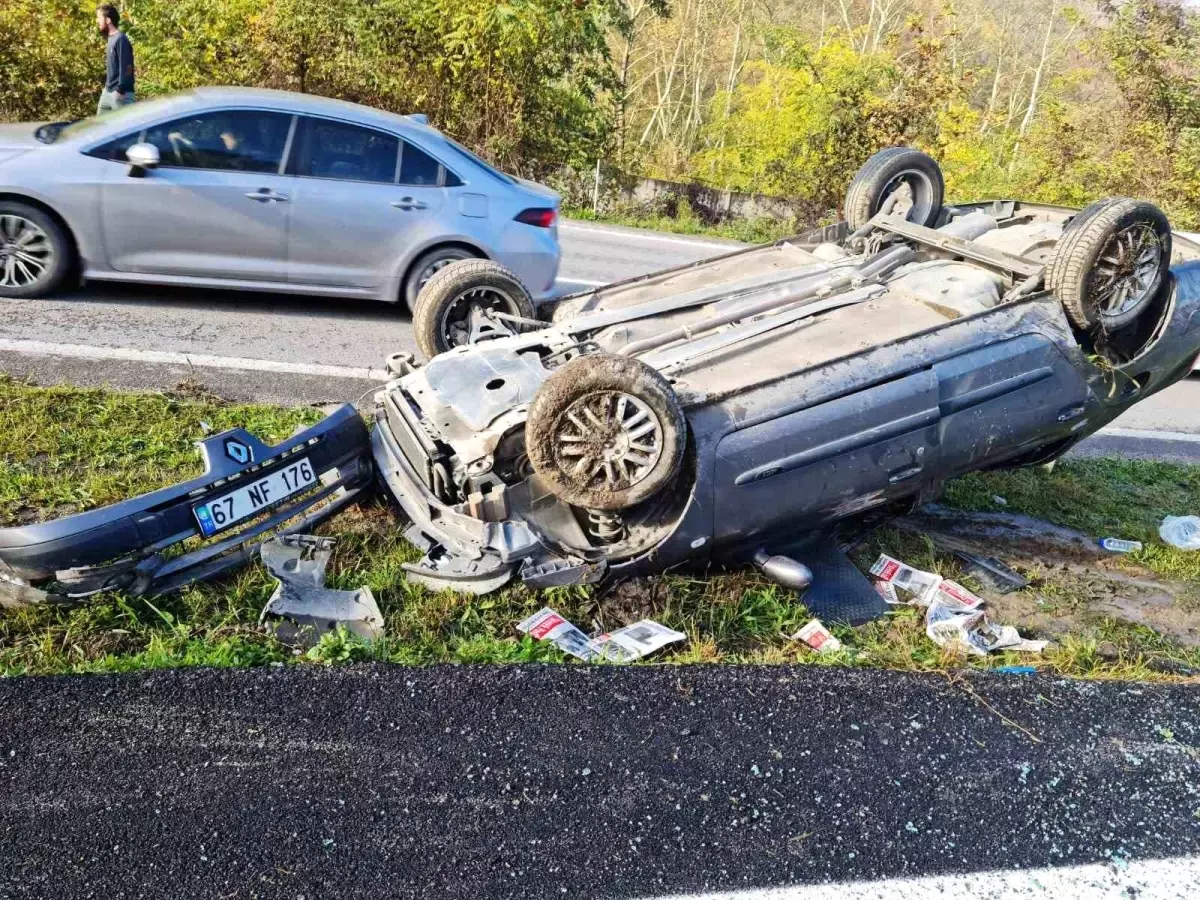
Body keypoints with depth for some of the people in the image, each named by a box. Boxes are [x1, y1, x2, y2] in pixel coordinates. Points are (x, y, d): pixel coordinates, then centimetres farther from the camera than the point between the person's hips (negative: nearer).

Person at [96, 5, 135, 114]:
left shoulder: (120, 39, -15)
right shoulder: (111, 38, 13)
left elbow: (126, 67, -20)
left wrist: (120, 90, -22)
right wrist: (106, 84, 20)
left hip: (120, 93, -10)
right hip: (108, 91, 10)